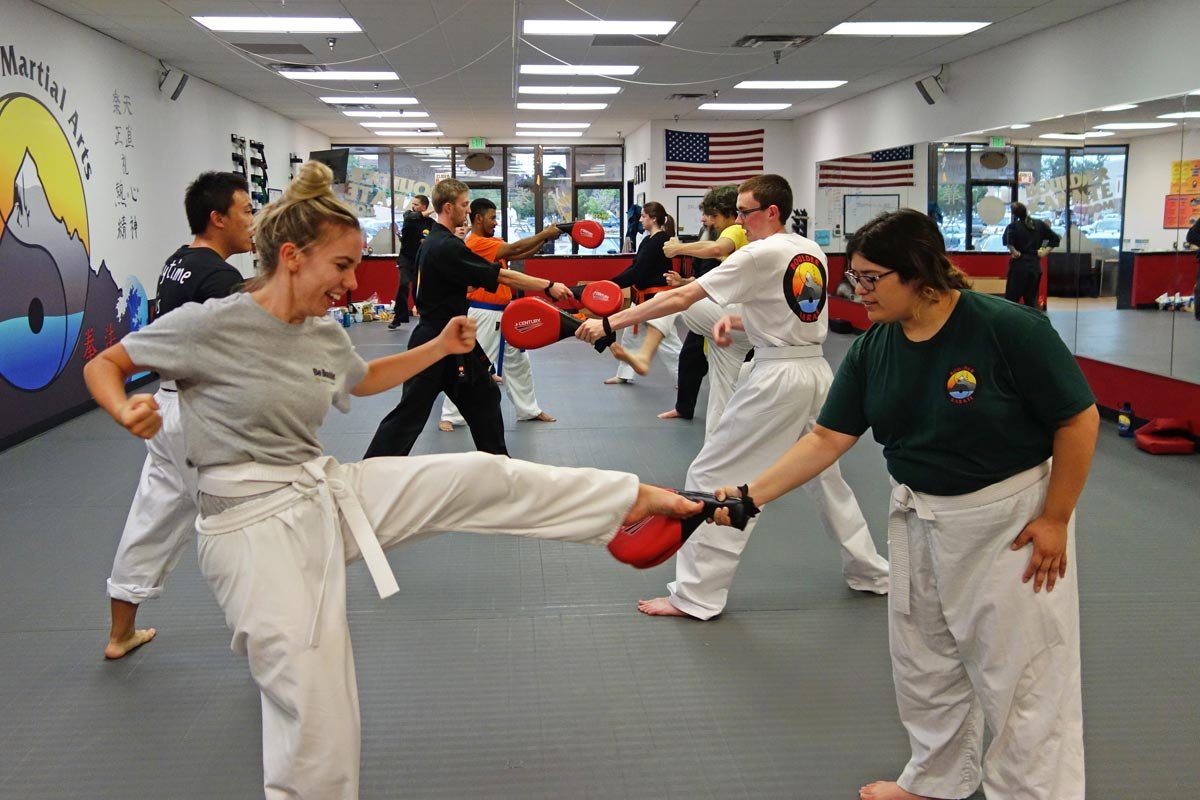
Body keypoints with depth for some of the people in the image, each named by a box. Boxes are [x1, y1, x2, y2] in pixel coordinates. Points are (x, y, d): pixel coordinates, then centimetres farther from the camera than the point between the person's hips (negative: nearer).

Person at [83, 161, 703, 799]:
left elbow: (365, 380, 27)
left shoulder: (325, 337, 4)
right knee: (315, 720, -6)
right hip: (257, 529, -6)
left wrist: (441, 346, 17)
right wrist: (129, 413, -26)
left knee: (483, 478, 5)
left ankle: (631, 499, 20)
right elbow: (102, 367, -4)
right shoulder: (206, 326, -15)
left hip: (330, 494, 6)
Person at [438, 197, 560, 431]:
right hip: (483, 315, -9)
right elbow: (515, 248, -21)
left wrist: (544, 239, -4)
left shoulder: (491, 242, 13)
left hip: (503, 313, 10)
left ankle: (529, 409, 29)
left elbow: (522, 253, 9)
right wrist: (544, 234, -13)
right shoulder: (475, 243, -17)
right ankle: (450, 416, 2)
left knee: (518, 362, 16)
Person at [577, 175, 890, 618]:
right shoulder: (812, 252, 10)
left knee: (713, 477, -1)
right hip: (817, 370, 8)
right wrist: (739, 320, 6)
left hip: (776, 378, -8)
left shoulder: (759, 255, -13)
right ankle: (869, 572, 36)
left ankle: (696, 596, 1)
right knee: (826, 475, 24)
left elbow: (679, 298, -15)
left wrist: (609, 322, -12)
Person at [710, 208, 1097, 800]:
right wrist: (752, 493, -13)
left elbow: (1079, 419, -16)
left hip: (1012, 518, -6)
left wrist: (1056, 519, -14)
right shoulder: (873, 350, -6)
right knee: (923, 663, 21)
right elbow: (828, 439, -4)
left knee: (1019, 673, 3)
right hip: (920, 517, 7)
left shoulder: (1007, 329, -23)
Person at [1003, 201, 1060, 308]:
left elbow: (1007, 240, -24)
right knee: (1031, 300, 11)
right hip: (1035, 266, 5)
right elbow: (1055, 238, 12)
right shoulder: (1039, 224, 8)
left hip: (1019, 266, -5)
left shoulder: (1013, 226, -5)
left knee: (1011, 299, -3)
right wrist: (1045, 251, 10)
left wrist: (1013, 251, -11)